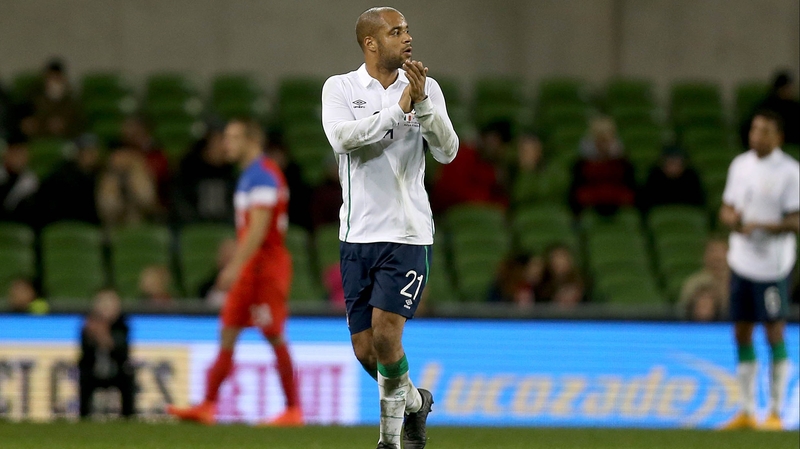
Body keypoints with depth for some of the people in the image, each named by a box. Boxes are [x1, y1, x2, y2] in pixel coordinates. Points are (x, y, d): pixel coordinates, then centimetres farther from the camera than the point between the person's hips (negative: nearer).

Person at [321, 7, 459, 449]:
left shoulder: (425, 88, 3)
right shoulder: (340, 88, 0)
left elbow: (447, 151, -8)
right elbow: (342, 137, -19)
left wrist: (422, 103, -21)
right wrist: (397, 108, -21)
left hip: (408, 234, -1)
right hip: (358, 234, 1)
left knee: (385, 335, -15)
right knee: (364, 350, 3)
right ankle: (414, 401, 32)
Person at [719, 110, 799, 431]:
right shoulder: (740, 165, 11)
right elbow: (727, 209, 17)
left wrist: (761, 226, -22)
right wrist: (731, 218, -6)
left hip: (772, 266, -6)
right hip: (741, 261, 6)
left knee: (774, 333, -3)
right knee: (742, 334, 8)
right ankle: (746, 412, 15)